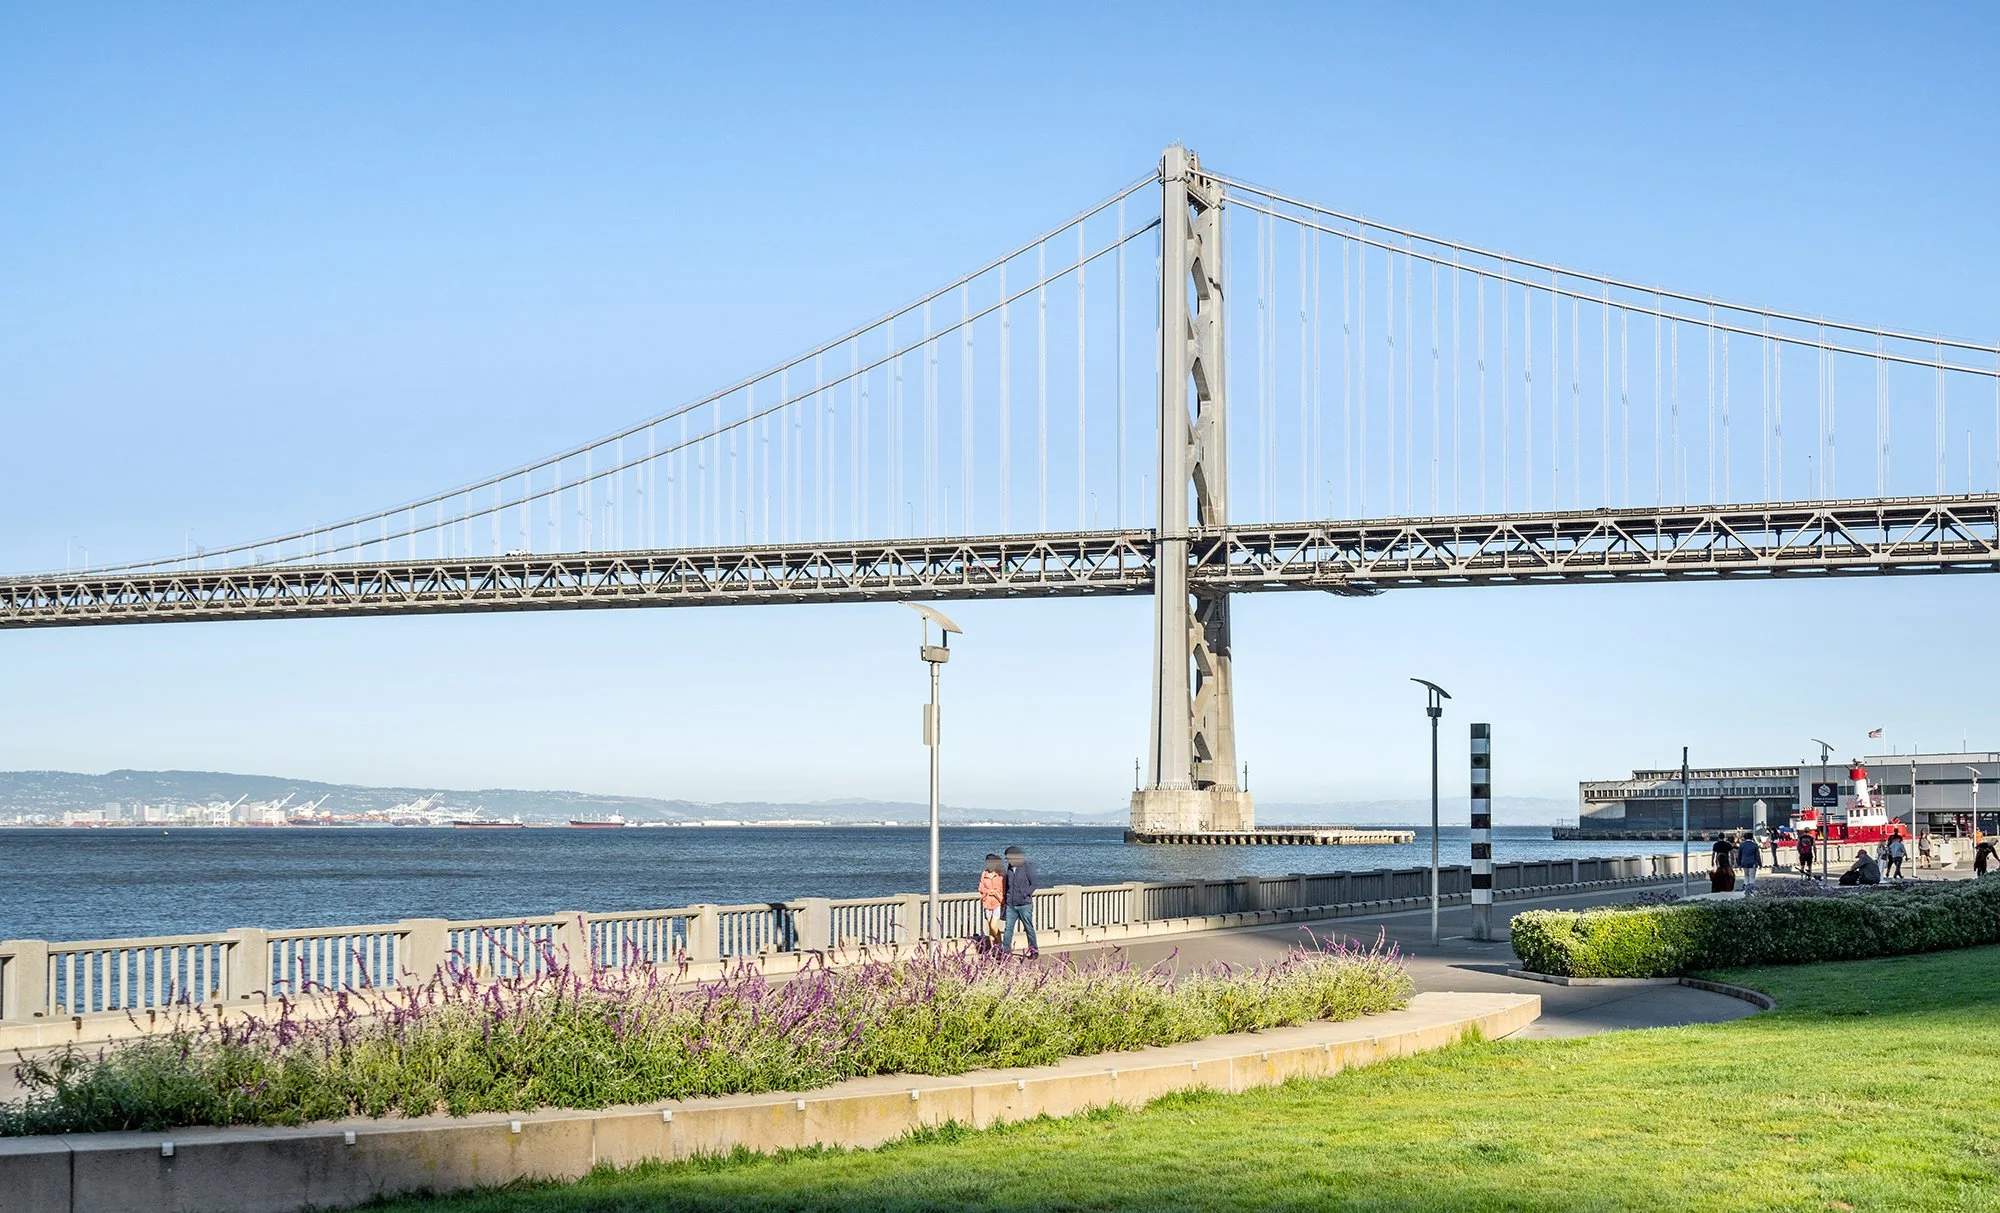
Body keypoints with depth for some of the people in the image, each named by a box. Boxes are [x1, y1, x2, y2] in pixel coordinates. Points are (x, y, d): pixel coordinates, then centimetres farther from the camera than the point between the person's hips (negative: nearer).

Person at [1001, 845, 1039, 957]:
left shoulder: (1027, 867, -9)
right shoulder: (1009, 868, 9)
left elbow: (1033, 884, -6)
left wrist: (1025, 894, -13)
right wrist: (1007, 898, 15)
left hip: (1024, 905, -5)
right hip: (1011, 905, 5)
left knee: (1029, 928, 6)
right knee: (1008, 928, -1)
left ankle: (1034, 950, 17)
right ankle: (1005, 950, -2)